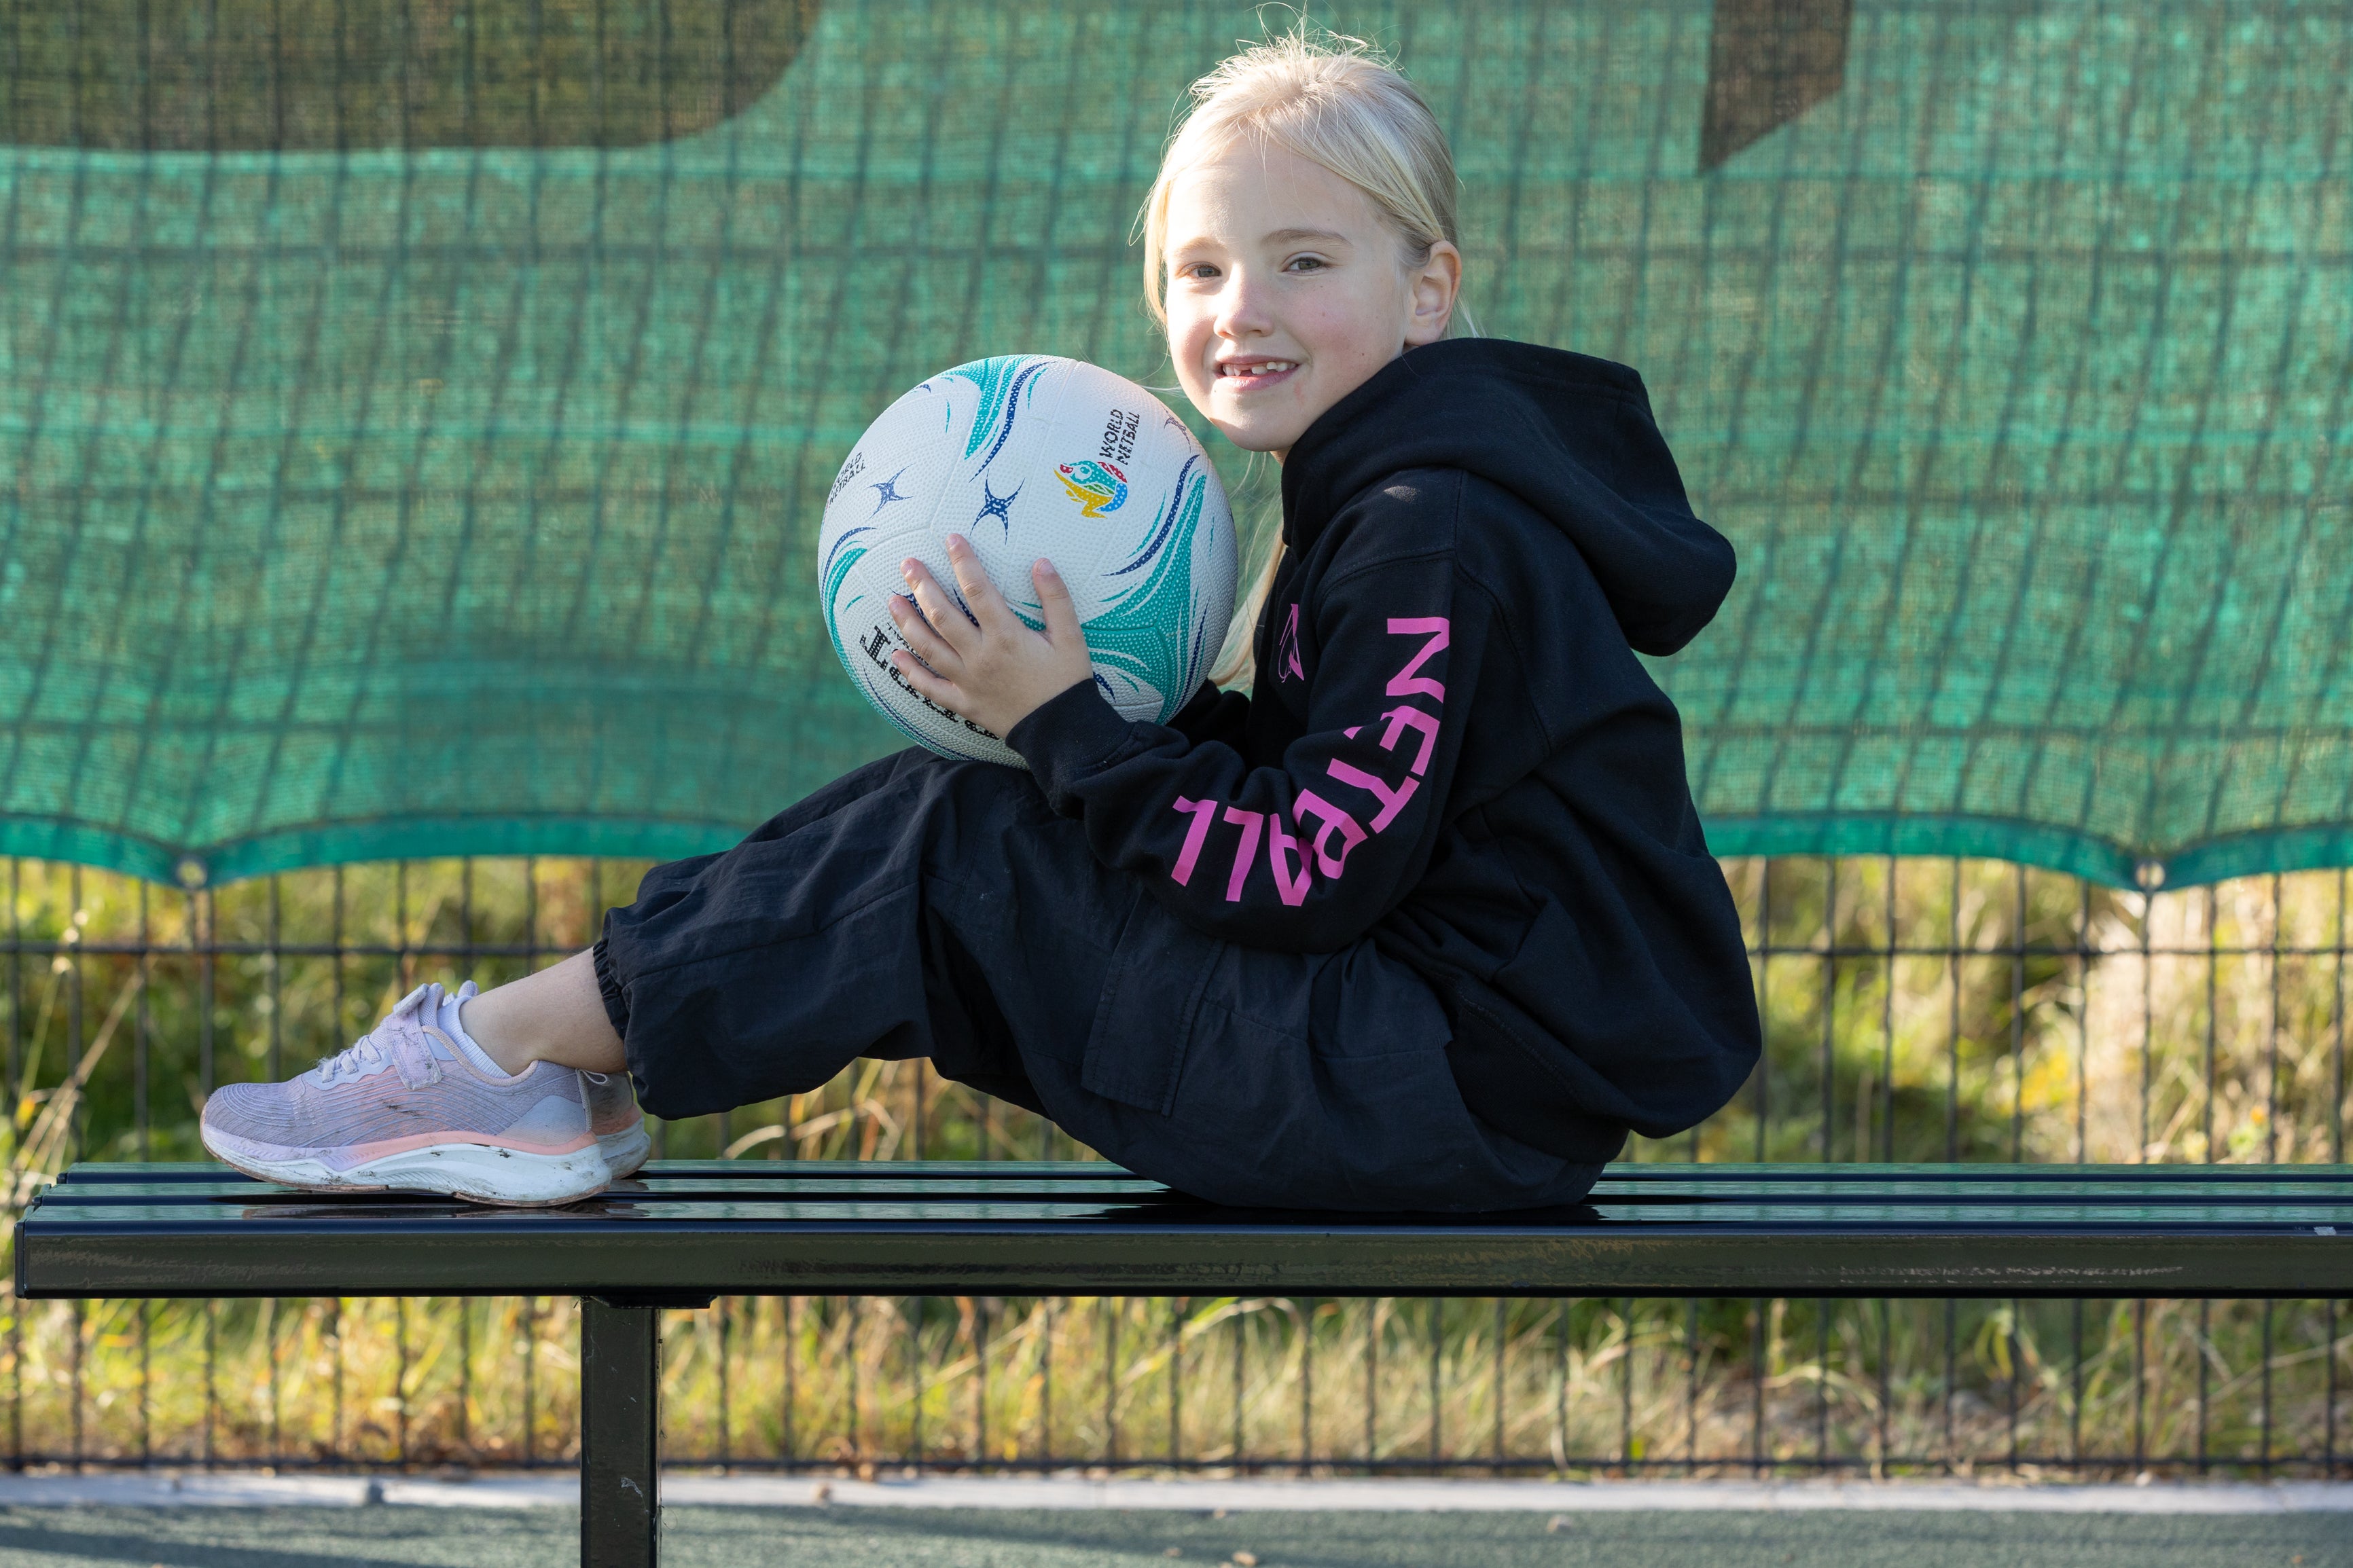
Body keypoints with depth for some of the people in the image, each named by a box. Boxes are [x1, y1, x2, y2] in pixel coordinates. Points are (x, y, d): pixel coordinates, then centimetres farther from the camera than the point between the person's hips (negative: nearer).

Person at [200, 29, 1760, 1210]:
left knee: (948, 857, -9)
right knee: (941, 831, 6)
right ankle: (550, 1082, 6)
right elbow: (1312, 796, 15)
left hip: (1464, 1083, -10)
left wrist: (1068, 725, -16)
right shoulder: (1383, 497, 15)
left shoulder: (1441, 537, -17)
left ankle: (501, 1048, -1)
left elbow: (1310, 874, -20)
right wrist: (1116, 713, 1)